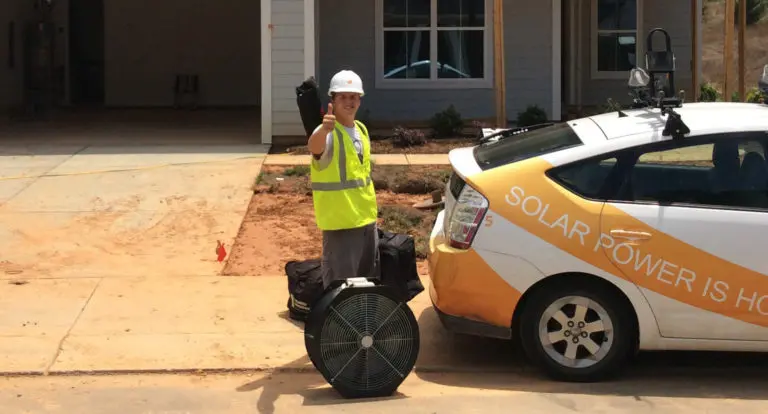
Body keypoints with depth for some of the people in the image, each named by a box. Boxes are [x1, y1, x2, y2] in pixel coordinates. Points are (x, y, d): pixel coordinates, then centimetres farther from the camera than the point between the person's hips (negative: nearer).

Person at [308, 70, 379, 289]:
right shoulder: (328, 133, -16)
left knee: (369, 279, 19)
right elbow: (314, 147, -42)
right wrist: (324, 130, -64)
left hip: (367, 218, 8)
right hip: (340, 220, -8)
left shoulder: (361, 129, 10)